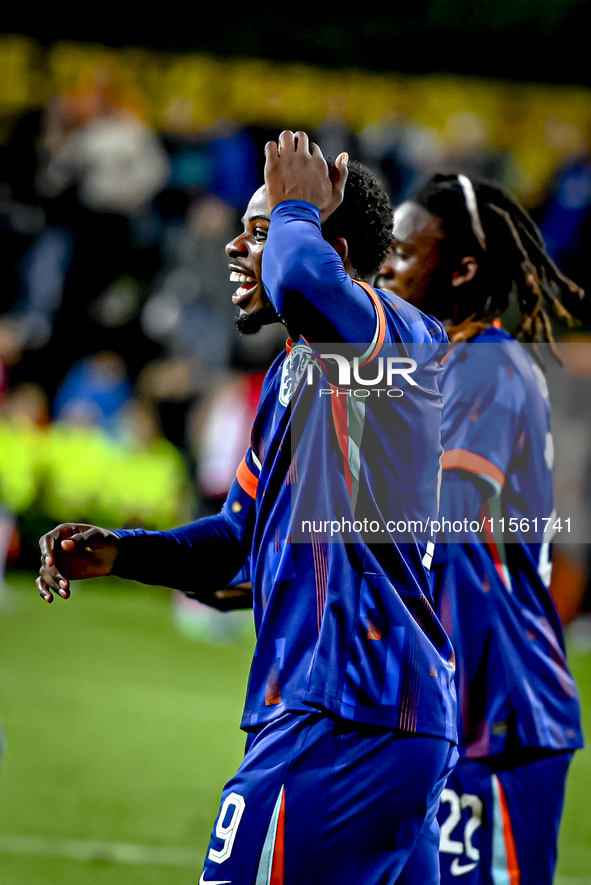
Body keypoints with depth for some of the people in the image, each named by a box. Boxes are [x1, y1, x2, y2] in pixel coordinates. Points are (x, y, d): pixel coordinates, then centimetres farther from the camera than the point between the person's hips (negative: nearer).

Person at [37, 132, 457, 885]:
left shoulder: (398, 337, -10)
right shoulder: (293, 372, 21)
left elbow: (305, 279, -34)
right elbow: (241, 533, 27)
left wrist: (296, 213, -12)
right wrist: (119, 554, 11)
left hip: (345, 715, -10)